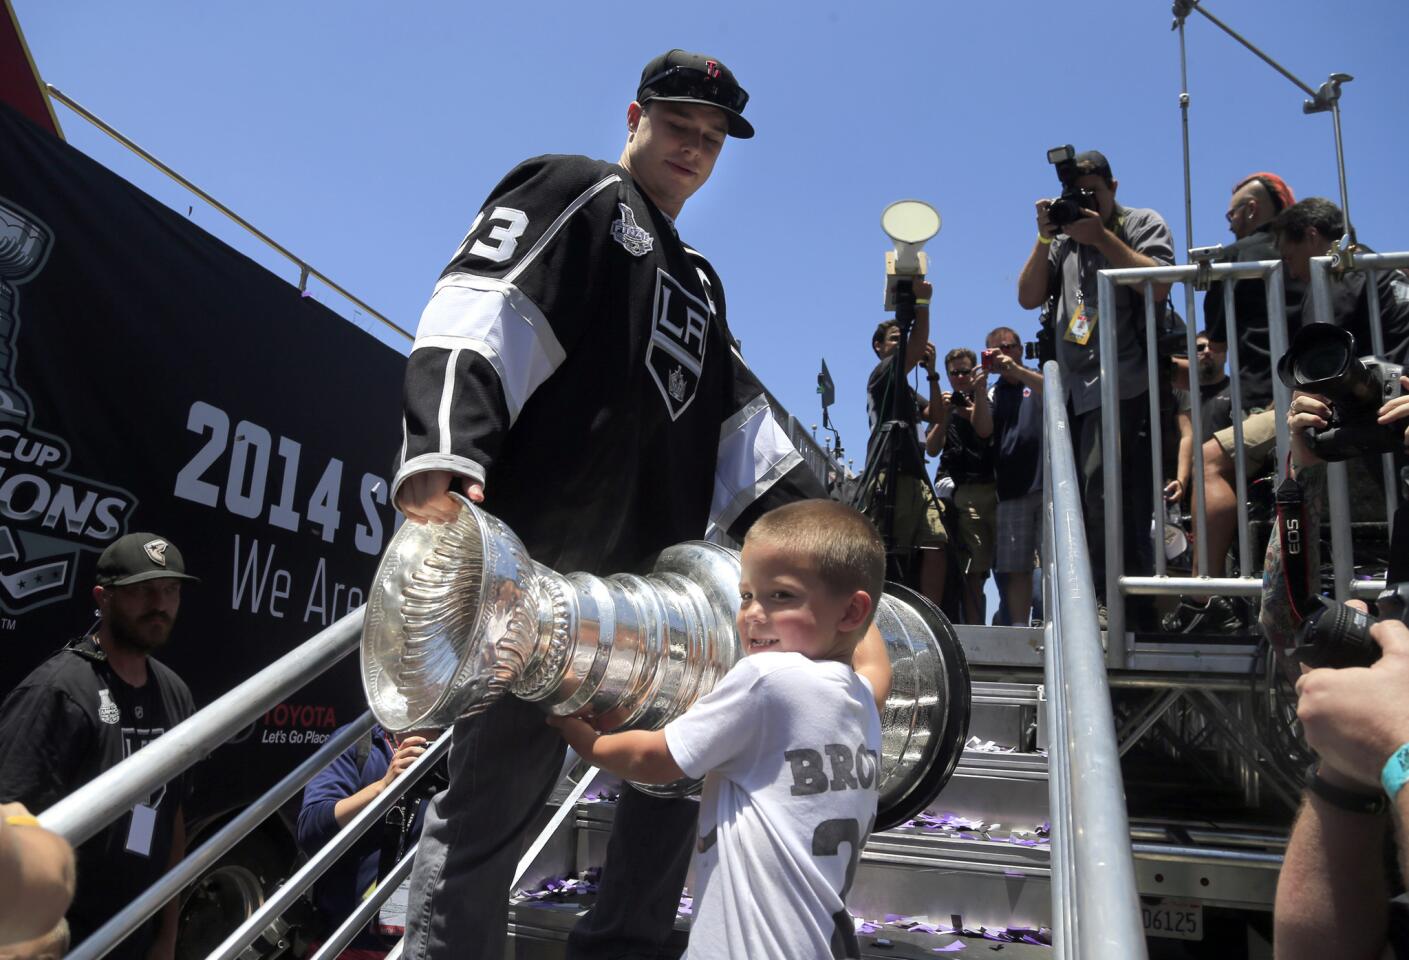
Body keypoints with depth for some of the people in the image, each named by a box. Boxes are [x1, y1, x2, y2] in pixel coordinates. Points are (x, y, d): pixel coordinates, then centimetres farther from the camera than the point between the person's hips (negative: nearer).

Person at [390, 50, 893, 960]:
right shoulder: (573, 194, 4)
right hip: (541, 561, -8)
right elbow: (483, 309, -13)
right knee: (500, 786, -5)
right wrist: (445, 445, -31)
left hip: (655, 577, 9)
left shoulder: (698, 280, 28)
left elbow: (737, 419, 25)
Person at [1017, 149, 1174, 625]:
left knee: (1106, 496, -16)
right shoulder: (1064, 240, 23)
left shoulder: (1144, 224, 9)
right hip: (1076, 388, 6)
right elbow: (1028, 297, 12)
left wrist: (1101, 237, -9)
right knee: (1078, 503, 7)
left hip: (1123, 384, -6)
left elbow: (1158, 286, -8)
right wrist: (1044, 238, 1)